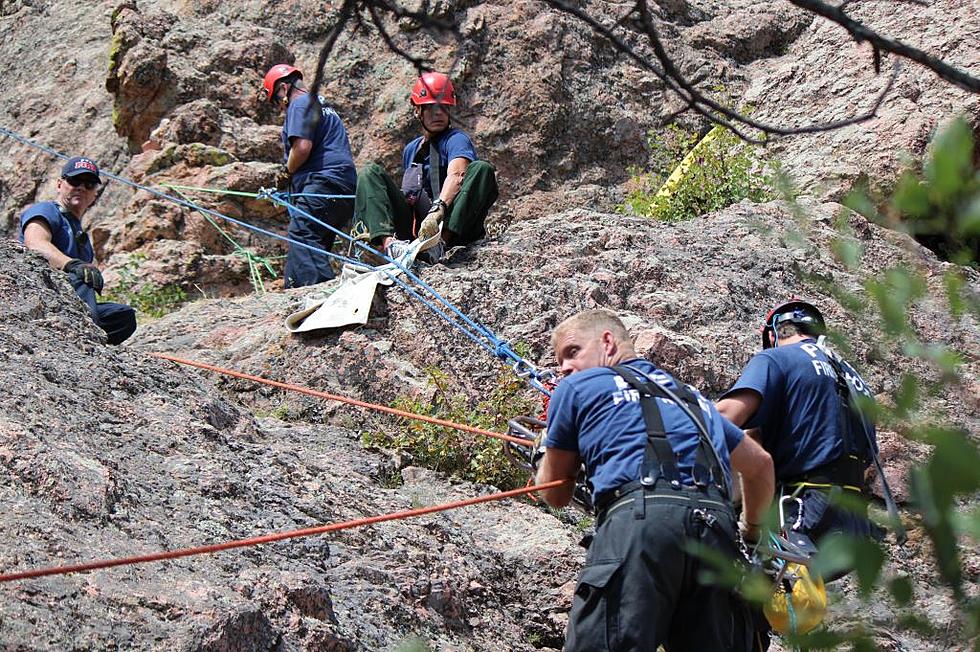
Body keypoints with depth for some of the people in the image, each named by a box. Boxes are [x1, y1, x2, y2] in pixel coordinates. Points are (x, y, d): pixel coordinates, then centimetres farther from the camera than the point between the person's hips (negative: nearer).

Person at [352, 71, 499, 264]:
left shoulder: (456, 140, 0)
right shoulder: (410, 150, 22)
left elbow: (456, 176, -21)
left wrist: (438, 210, -40)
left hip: (452, 229, -5)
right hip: (415, 227, 5)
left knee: (481, 169, -26)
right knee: (371, 173, -3)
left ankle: (440, 242, -49)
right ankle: (388, 242, -32)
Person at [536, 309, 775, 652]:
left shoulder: (576, 387, 21)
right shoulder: (691, 396, 36)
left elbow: (554, 494, 28)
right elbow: (761, 464, 43)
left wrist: (547, 449, 50)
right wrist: (751, 530, 58)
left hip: (641, 516, -5)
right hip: (717, 527, 5)